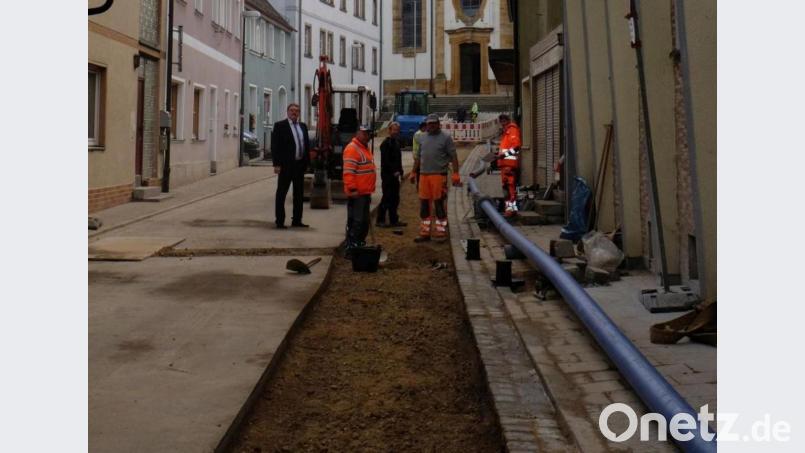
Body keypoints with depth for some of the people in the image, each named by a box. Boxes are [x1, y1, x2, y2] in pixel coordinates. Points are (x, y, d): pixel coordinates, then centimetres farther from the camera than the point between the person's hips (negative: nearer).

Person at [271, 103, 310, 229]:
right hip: (286, 165, -6)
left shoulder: (303, 126, 12)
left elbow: (307, 144, 15)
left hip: (300, 164, 6)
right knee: (281, 193, 2)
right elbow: (275, 146, -9)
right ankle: (280, 221, 6)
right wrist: (276, 164, -15)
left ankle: (297, 220, 20)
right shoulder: (280, 126, -5)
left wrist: (307, 162, 7)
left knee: (299, 193, 11)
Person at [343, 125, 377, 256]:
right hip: (356, 194, -10)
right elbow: (348, 172, -21)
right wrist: (352, 189, -25)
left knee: (364, 222, 14)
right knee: (355, 222, -8)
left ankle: (360, 246, 23)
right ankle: (351, 249, -5)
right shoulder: (352, 149, -14)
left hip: (365, 193, 10)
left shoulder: (365, 148, 19)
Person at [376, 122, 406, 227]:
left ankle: (394, 220, 18)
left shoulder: (397, 143, 15)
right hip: (387, 175, -8)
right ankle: (380, 220, 1)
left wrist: (400, 171, 10)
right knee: (387, 198, -6)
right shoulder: (386, 143, -11)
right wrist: (394, 171, -18)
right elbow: (385, 160, -17)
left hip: (395, 175, 8)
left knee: (395, 199, 11)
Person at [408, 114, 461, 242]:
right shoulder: (422, 138, 16)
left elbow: (453, 157, -6)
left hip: (439, 175, -5)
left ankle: (441, 232, 8)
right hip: (423, 174, 5)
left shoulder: (445, 138, -1)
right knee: (424, 203, 8)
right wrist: (413, 172, 19)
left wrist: (456, 174, -14)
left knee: (439, 203, -2)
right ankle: (425, 232, 16)